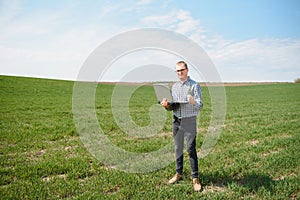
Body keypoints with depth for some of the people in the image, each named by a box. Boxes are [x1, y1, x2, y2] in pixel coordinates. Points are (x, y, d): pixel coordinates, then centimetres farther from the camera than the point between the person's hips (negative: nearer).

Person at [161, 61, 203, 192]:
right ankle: (178, 174, 26)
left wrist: (193, 102, -34)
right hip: (176, 121, 6)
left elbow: (200, 106, -13)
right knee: (178, 148, 12)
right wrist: (167, 106, -5)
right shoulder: (174, 86, 12)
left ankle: (195, 178, 6)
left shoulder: (194, 85, -5)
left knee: (191, 149, -3)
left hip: (189, 121, -5)